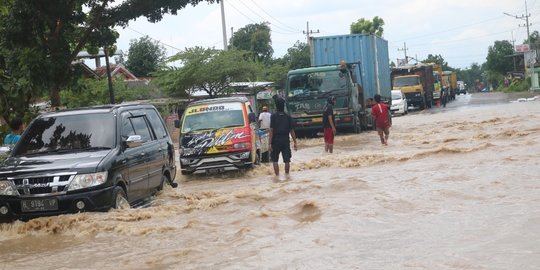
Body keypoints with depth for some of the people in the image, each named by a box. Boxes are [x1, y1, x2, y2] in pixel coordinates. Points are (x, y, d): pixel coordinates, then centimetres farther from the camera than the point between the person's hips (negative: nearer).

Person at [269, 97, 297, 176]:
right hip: (286, 141, 2)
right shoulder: (288, 117, 1)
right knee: (287, 160, 8)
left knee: (275, 160, 8)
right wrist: (295, 142, 7)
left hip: (276, 141, -2)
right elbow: (292, 131, 1)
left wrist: (270, 143, -10)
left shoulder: (273, 116, -7)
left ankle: (277, 176, 4)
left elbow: (271, 130, -11)